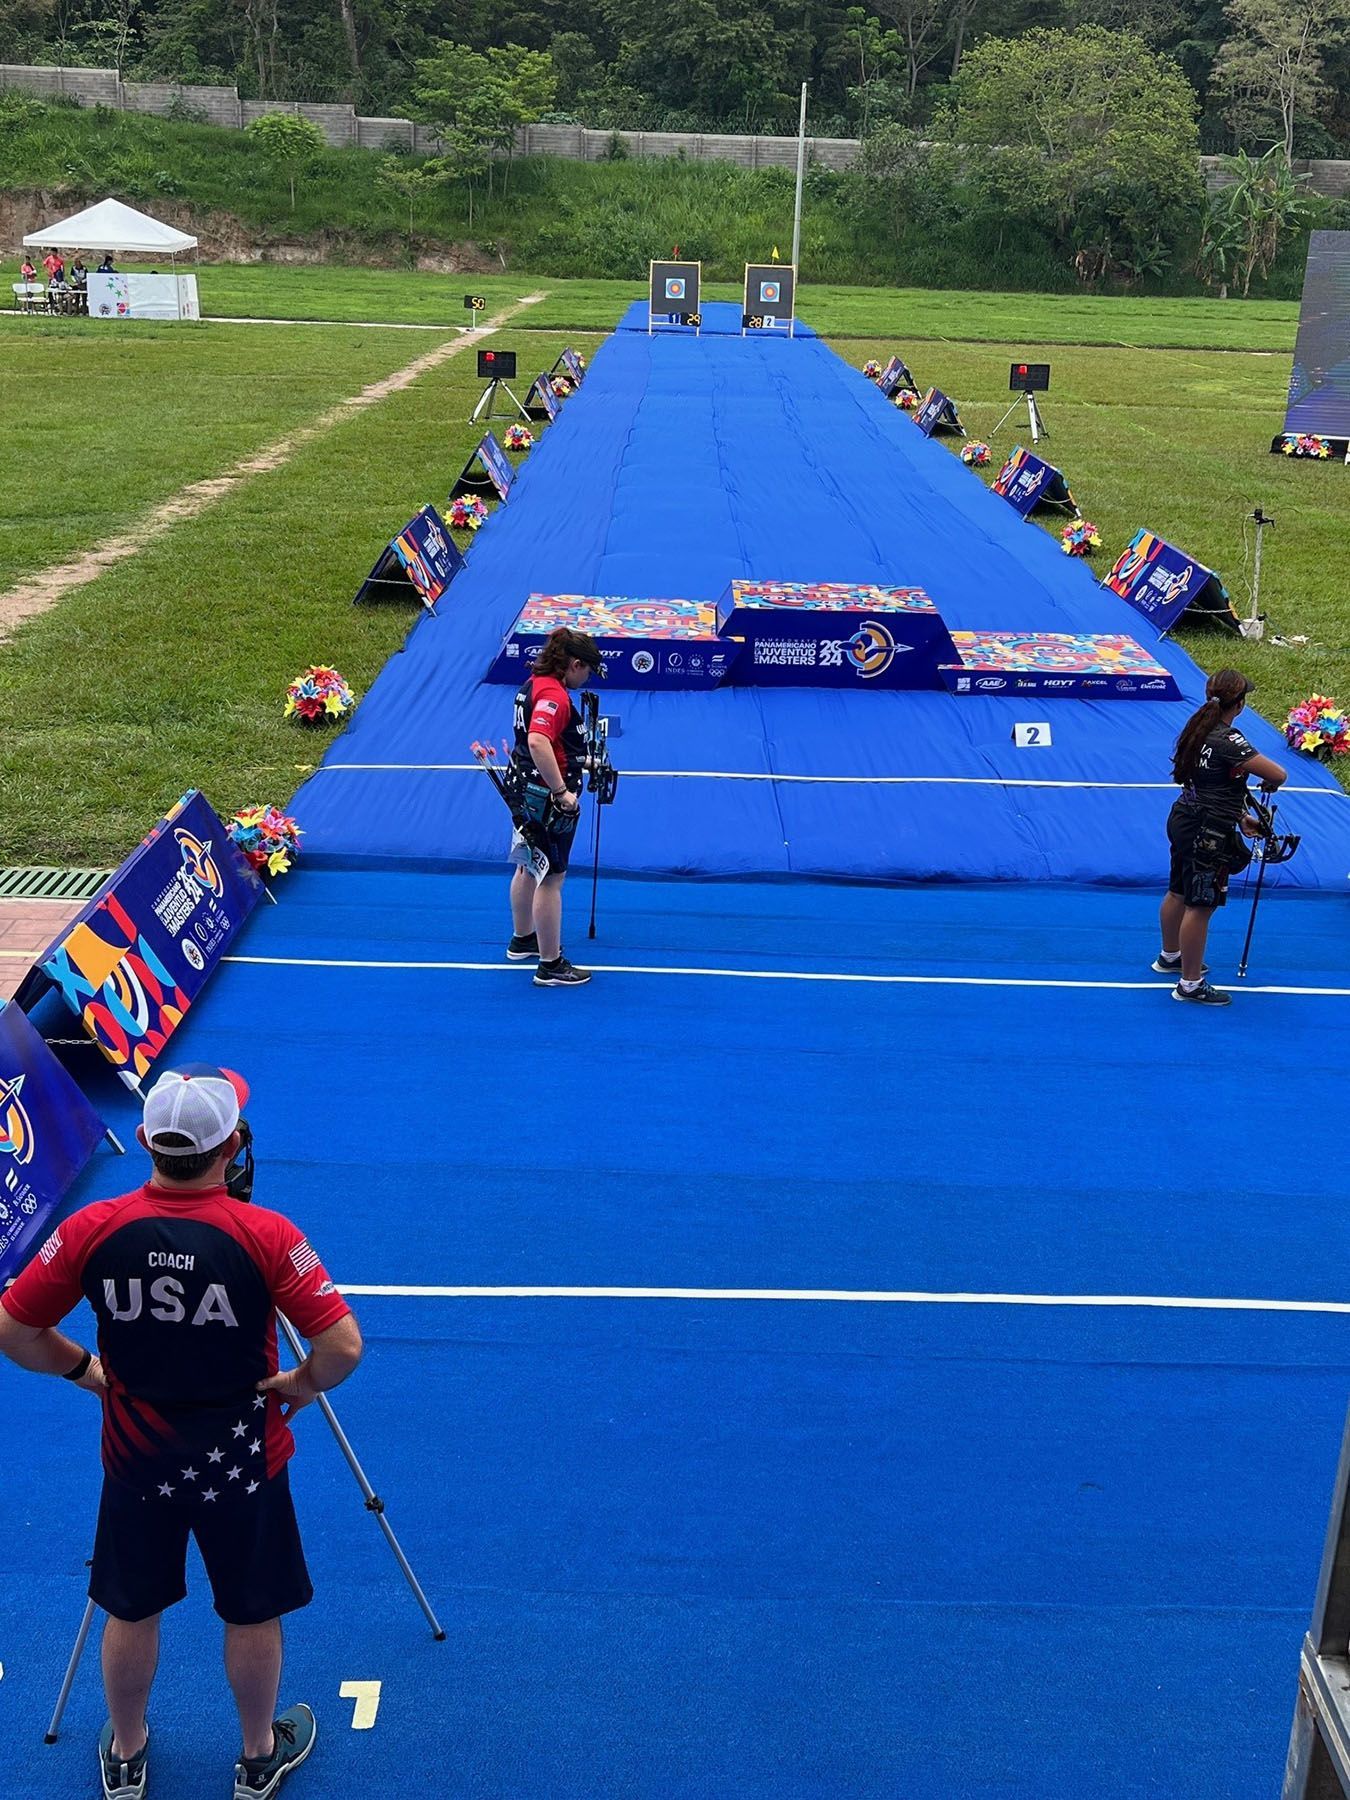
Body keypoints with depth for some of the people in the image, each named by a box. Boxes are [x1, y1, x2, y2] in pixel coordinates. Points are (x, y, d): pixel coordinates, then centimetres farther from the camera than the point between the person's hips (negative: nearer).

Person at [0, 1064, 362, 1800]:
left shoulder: (93, 1230, -16)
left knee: (131, 1611, 23)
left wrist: (83, 1368, 7)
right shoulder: (267, 1236, -23)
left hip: (137, 1459, 2)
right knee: (252, 1614, 19)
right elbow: (343, 1347, -25)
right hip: (242, 1460, -2)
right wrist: (301, 1384, -6)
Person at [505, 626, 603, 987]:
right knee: (551, 879, -1)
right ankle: (550, 966, 8)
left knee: (528, 868, 24)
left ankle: (522, 940, 41)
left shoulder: (535, 683, 8)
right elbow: (538, 743, -38)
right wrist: (562, 792, -34)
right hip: (547, 798, -10)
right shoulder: (554, 694, -23)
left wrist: (580, 759, 21)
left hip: (526, 790, 10)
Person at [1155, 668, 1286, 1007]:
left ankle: (1170, 956, 45)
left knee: (1179, 894, 25)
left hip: (1184, 822, 9)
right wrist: (1267, 784, -1)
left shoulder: (1200, 730, 4)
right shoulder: (1228, 741, -24)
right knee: (1200, 906, 0)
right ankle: (1190, 985, 9)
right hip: (1208, 835, -9)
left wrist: (1239, 817, 16)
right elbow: (1277, 774, -24)